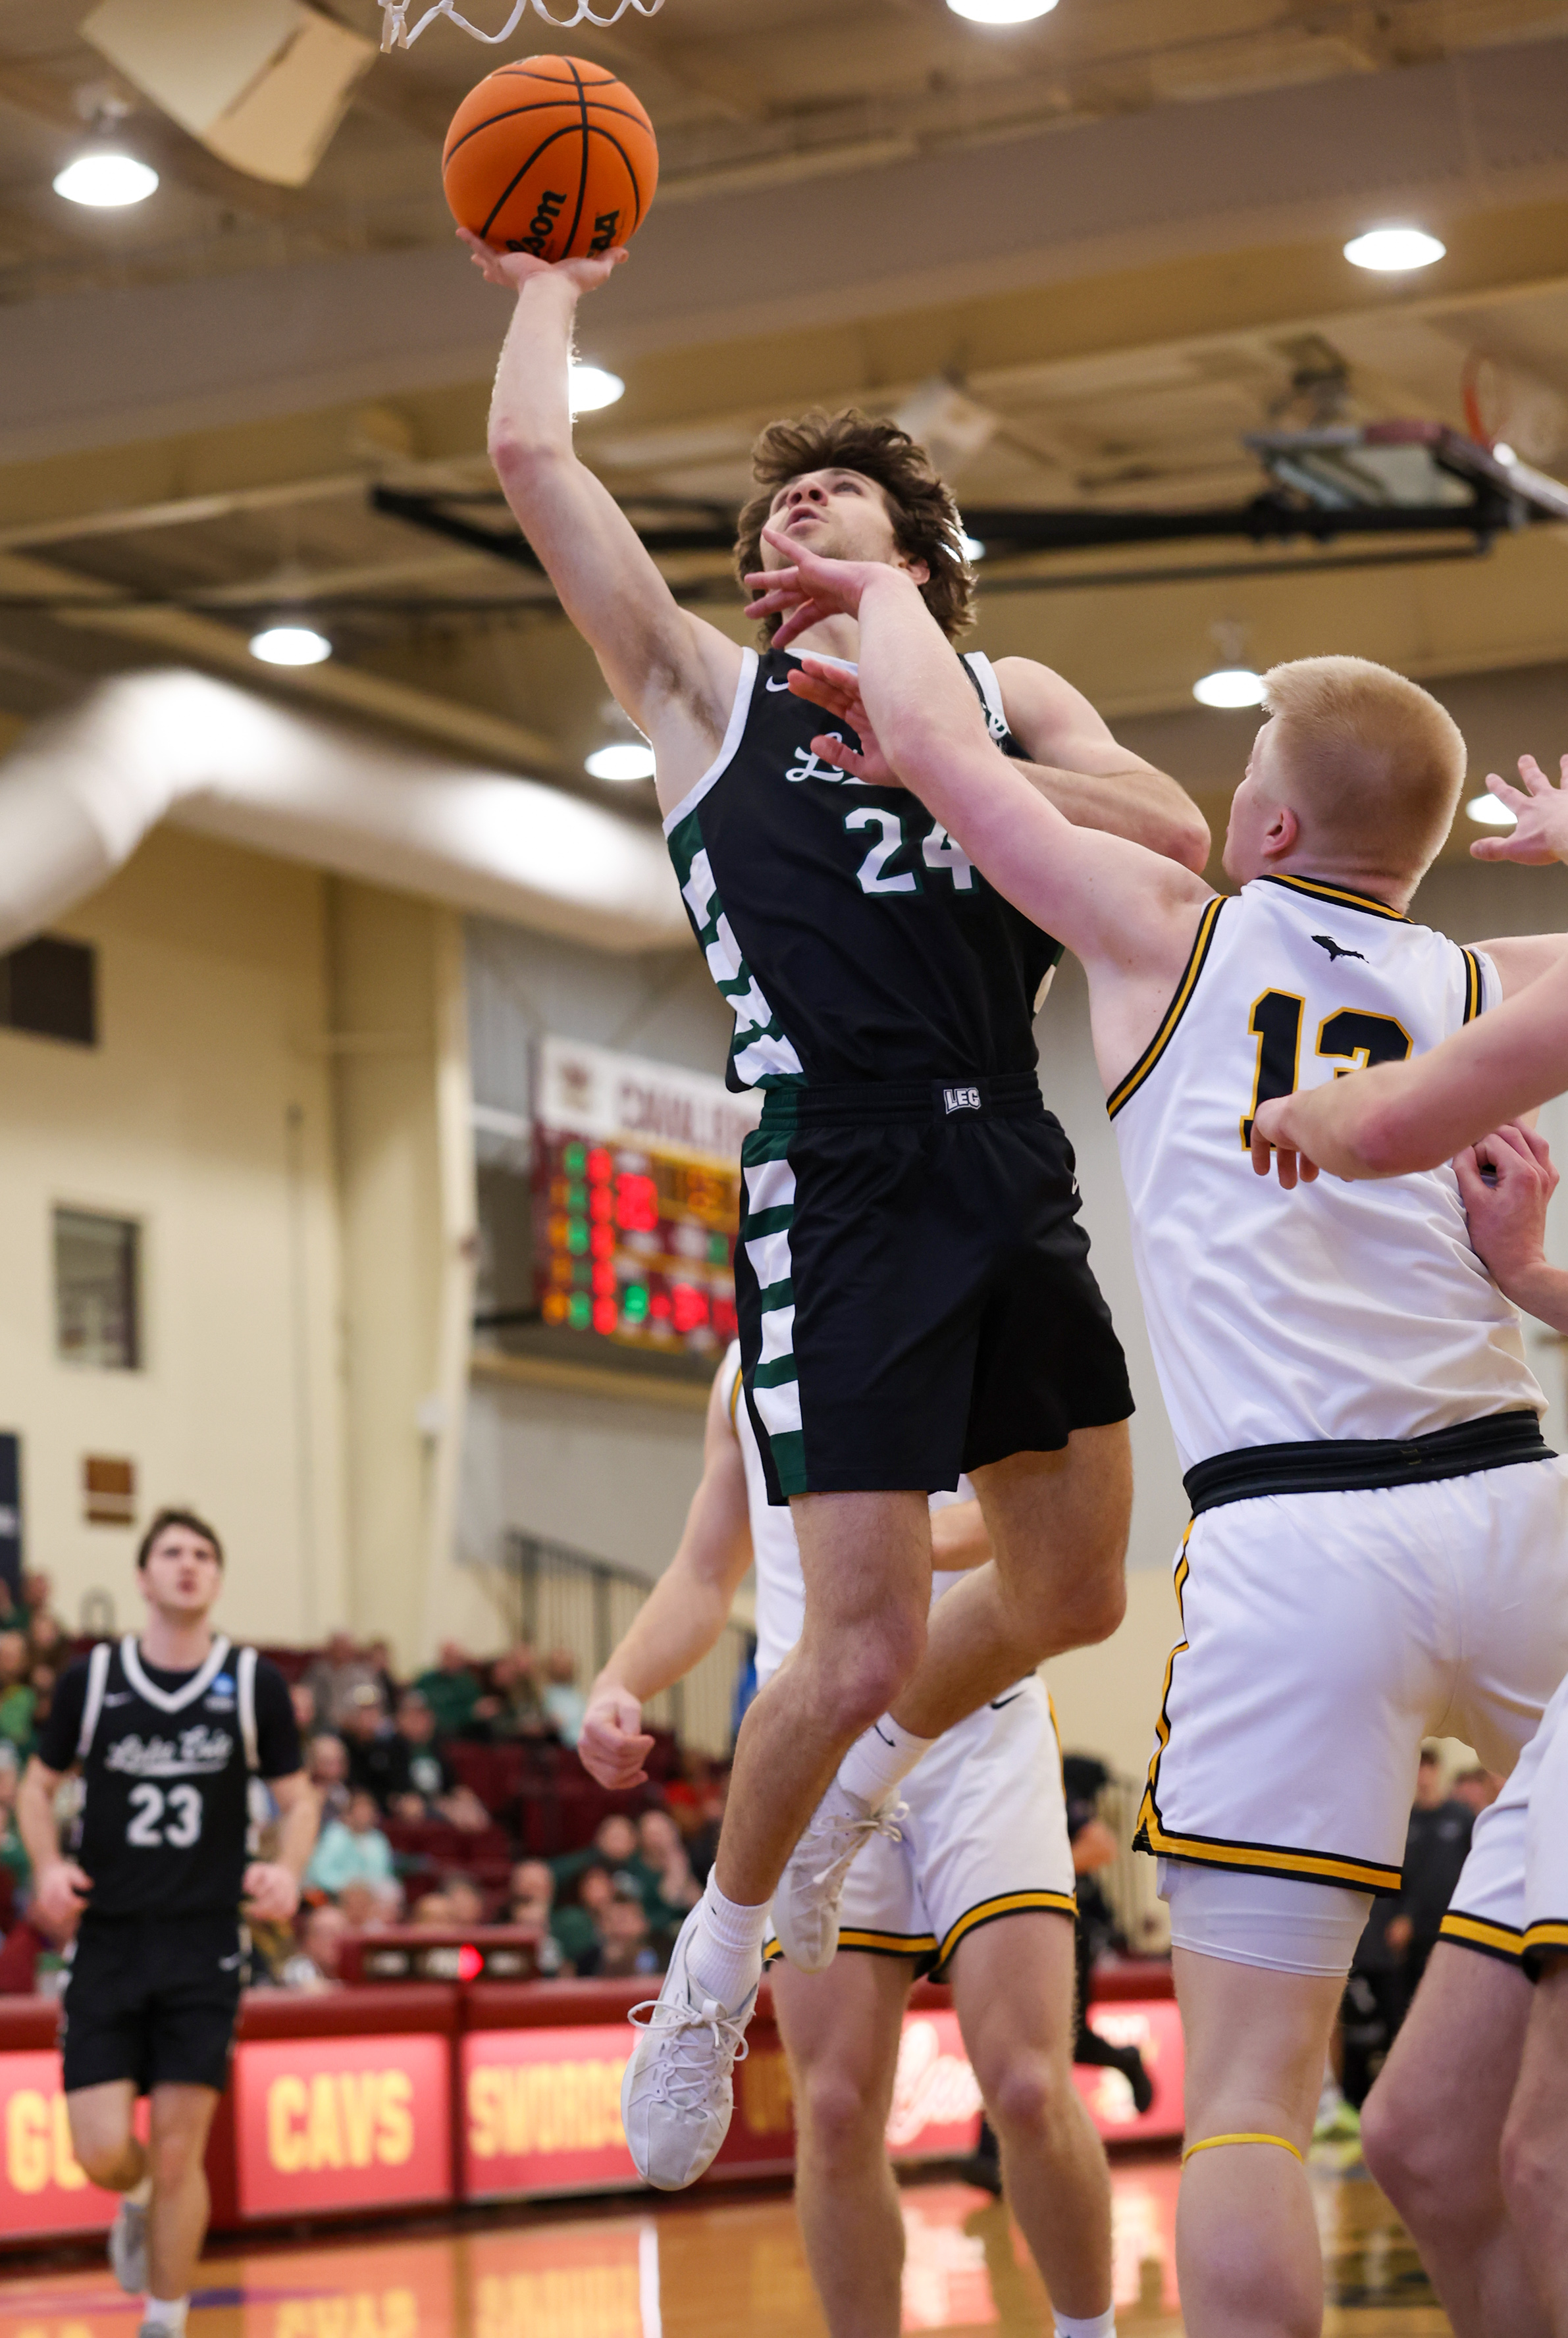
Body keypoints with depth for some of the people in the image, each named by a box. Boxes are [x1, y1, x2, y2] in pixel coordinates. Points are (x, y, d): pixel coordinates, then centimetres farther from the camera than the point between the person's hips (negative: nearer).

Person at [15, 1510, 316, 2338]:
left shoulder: (255, 1684, 1)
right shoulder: (92, 1678, 2)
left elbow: (298, 1799, 10)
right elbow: (39, 1784, 13)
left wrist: (287, 1871, -11)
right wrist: (48, 1865, -6)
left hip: (204, 1944, 0)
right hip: (108, 1937, 0)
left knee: (178, 2147, -3)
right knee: (102, 2151, -6)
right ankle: (139, 2204, 31)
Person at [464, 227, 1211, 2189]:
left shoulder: (1006, 694, 17)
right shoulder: (710, 691, 11)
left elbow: (1177, 840, -1)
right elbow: (529, 455, 3)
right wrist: (552, 286, 20)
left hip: (1012, 1171, 4)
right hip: (838, 1188, -4)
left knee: (1069, 1595, 10)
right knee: (862, 1646, -9)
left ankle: (852, 1789, 37)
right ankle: (714, 1963, 14)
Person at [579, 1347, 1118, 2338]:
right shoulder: (748, 1365, 19)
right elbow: (704, 1578, 22)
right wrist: (619, 1687, 3)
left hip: (978, 1730, -3)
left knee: (1029, 2090, -12)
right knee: (836, 2113, -3)